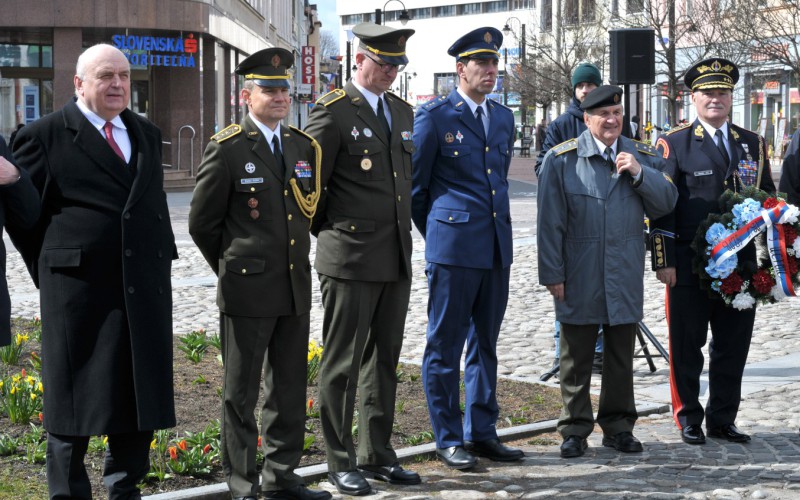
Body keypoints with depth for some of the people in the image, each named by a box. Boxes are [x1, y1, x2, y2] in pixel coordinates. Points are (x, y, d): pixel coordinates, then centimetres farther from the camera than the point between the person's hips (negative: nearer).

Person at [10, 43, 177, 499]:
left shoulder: (148, 135, 14)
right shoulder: (43, 136, -4)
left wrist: (164, 257, 11)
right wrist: (52, 272, 0)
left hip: (145, 291, 5)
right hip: (78, 291, -5)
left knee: (142, 396, 10)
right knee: (75, 399, 4)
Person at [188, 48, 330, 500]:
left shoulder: (303, 146, 10)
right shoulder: (227, 149, -7)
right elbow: (202, 222, -3)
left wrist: (290, 259, 15)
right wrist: (233, 267, 4)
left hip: (295, 289, 6)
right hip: (248, 292, -5)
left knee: (290, 390, 12)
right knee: (241, 394, 3)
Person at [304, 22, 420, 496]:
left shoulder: (403, 112, 14)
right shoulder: (334, 111, -8)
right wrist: (330, 231, 0)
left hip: (397, 259, 7)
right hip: (350, 260, -7)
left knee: (384, 360, 12)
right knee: (343, 363, 0)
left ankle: (378, 455, 22)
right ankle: (341, 462, 8)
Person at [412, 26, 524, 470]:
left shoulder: (504, 118, 13)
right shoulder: (434, 116, -5)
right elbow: (414, 184, 0)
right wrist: (437, 233, 7)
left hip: (497, 248, 6)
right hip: (453, 249, -6)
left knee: (485, 344, 12)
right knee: (445, 345, 1)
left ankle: (482, 433, 21)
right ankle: (448, 439, 9)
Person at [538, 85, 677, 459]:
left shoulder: (643, 157, 8)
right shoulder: (561, 159, -2)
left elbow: (666, 204, 2)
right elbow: (549, 221, -4)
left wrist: (639, 173, -13)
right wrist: (552, 274, -7)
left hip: (625, 276, 3)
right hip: (579, 279, -3)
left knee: (621, 356, 10)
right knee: (577, 357, 5)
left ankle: (618, 426, 21)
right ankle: (575, 429, 15)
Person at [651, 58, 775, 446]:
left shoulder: (753, 144, 11)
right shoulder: (674, 143, -1)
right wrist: (664, 262, -11)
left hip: (740, 264, 4)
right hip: (689, 264, -4)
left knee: (733, 344, 8)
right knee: (687, 345, 4)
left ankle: (723, 419, 20)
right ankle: (688, 418, 16)